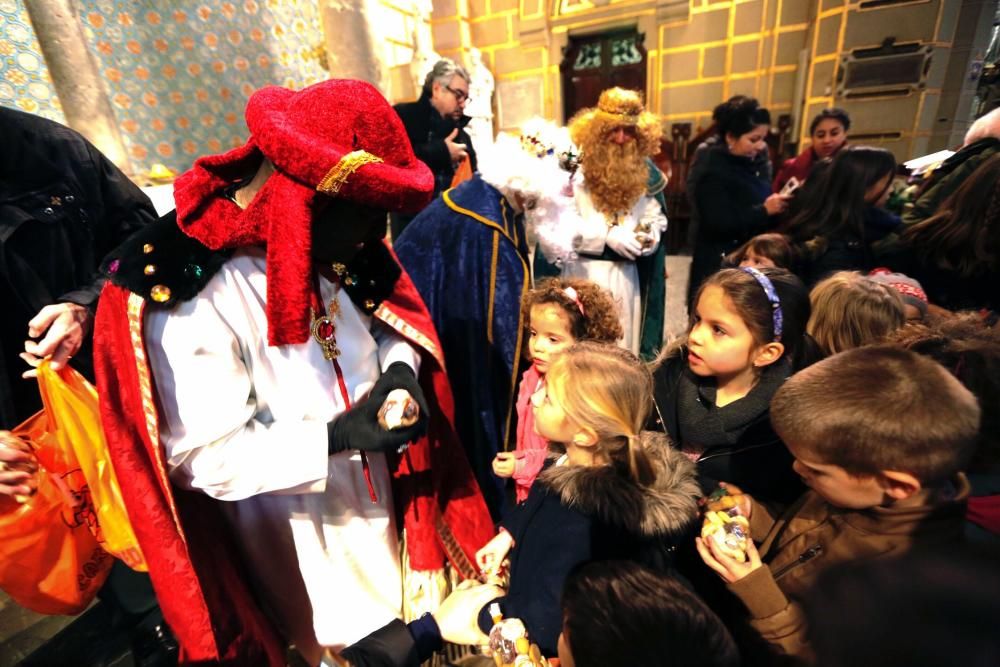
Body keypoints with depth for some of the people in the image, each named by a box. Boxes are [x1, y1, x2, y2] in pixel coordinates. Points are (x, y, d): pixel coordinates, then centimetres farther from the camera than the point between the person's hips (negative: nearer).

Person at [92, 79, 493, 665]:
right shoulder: (188, 297, -29)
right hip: (296, 519, -5)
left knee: (403, 617, 31)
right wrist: (336, 437, -33)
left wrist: (399, 372, -18)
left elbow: (393, 323, 2)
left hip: (372, 483, 6)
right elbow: (208, 457, -24)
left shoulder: (324, 251, -9)